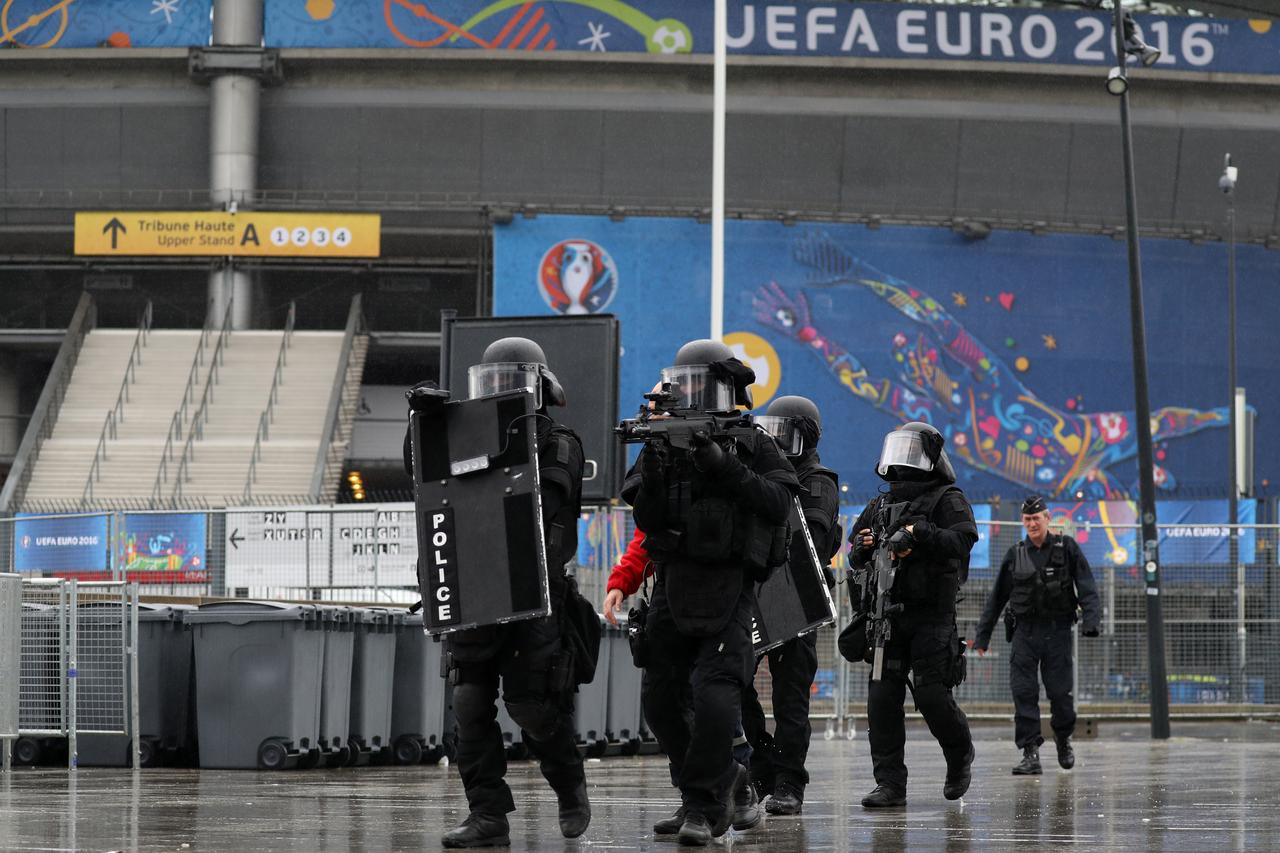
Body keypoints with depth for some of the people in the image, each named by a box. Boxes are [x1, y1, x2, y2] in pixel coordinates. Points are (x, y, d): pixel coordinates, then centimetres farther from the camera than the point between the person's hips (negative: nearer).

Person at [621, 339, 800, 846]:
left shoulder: (752, 447, 2)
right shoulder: (663, 446, 8)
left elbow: (778, 504, -12)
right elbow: (646, 518, 0)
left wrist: (724, 467, -19)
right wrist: (657, 473, -17)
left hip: (728, 593, -4)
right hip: (672, 590, 4)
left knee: (715, 699, -17)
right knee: (660, 702, 7)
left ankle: (702, 805, -7)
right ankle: (722, 779, 27)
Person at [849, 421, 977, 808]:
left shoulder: (948, 499, 1)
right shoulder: (881, 505, 19)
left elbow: (962, 540, -16)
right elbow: (855, 556, 23)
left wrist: (920, 533, -25)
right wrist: (864, 548, 0)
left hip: (932, 616, -5)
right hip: (889, 616, 5)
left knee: (932, 695, -9)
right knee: (882, 697, -4)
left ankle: (960, 755, 20)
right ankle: (890, 783, -2)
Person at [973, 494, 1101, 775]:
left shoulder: (1067, 548, 2)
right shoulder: (1016, 555, 9)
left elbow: (1087, 588, -3)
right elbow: (997, 597, 14)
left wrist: (1091, 619, -18)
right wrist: (983, 635, 13)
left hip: (1057, 631, -2)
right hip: (1025, 631, 2)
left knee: (1060, 692, 0)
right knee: (1023, 692, -8)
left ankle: (1063, 739, 27)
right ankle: (1030, 754, -7)